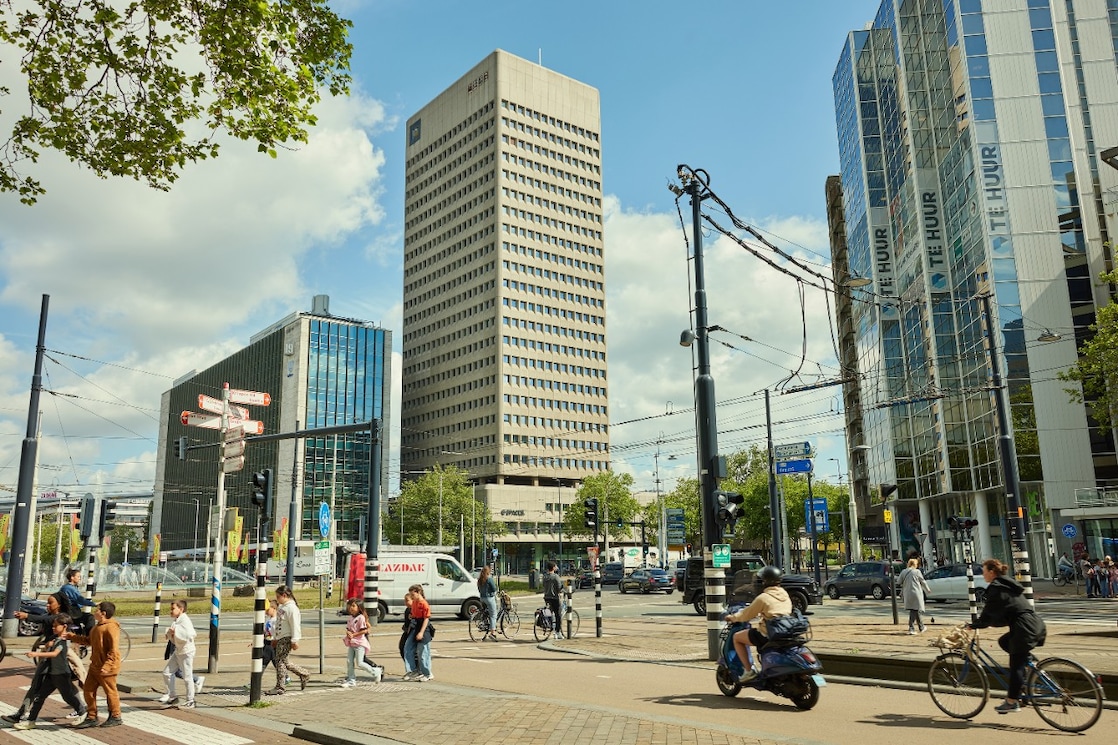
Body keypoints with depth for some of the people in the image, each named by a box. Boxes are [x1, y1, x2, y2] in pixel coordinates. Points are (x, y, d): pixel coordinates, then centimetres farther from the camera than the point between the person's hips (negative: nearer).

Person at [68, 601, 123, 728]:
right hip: (95, 666, 10)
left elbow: (114, 650, -24)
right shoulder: (98, 626, 12)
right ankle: (91, 718, 23)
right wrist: (71, 636, 16)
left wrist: (107, 666, -29)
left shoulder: (111, 628, -21)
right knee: (88, 690, 12)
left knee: (110, 692, 4)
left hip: (107, 668, -10)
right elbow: (88, 641, 21)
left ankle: (115, 717, 18)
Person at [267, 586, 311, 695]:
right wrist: (276, 639, 25)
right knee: (284, 661, 12)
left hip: (287, 638, -10)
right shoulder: (281, 607, 15)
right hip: (280, 638, 10)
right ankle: (304, 674, 25)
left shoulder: (291, 608, -16)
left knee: (280, 661, -7)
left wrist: (294, 641, -20)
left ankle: (280, 688, 1)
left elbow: (295, 625, -19)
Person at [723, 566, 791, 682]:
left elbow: (746, 615, -4)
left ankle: (749, 670, 3)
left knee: (737, 637, 8)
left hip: (768, 636, -8)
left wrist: (732, 617, 13)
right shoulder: (785, 595, 9)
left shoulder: (763, 597, -12)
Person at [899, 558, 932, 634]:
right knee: (914, 611, 1)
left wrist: (902, 594, 20)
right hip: (916, 593, -5)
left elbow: (901, 584, 9)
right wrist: (927, 590, 19)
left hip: (907, 594, 5)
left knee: (915, 610, 14)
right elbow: (923, 582, 3)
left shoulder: (903, 572, 6)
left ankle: (921, 627, 20)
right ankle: (911, 628, 2)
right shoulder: (917, 572, -6)